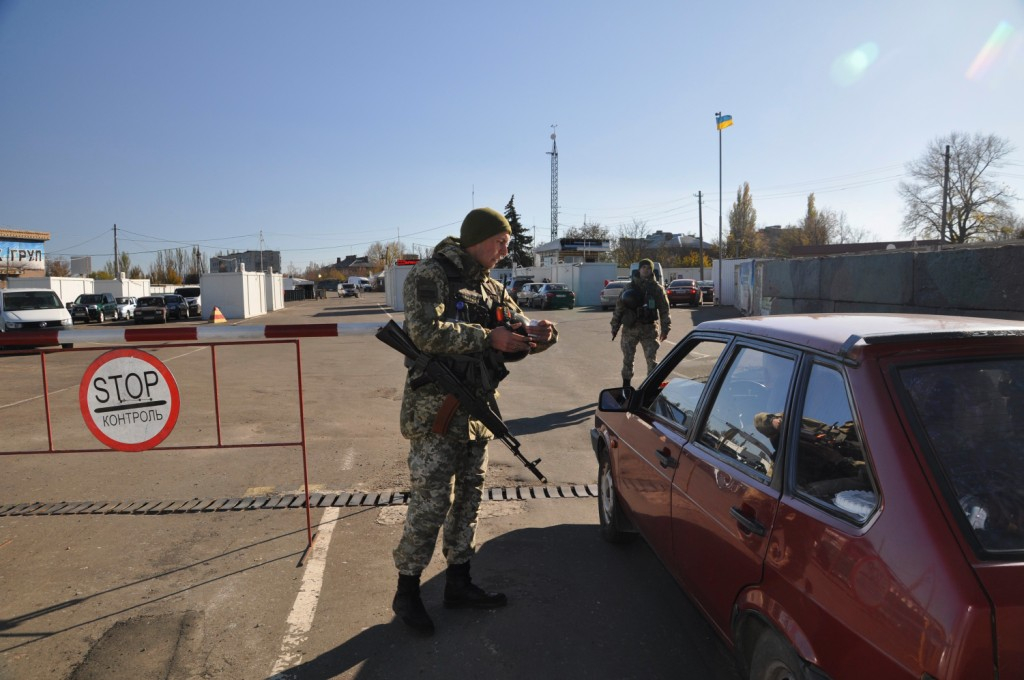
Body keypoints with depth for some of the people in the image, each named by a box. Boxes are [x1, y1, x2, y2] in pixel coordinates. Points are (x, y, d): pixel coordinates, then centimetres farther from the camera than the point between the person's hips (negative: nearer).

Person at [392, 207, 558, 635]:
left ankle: (458, 583, 29)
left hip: (476, 411, 8)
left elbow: (512, 336, 12)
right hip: (435, 411, -8)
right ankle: (407, 591, 13)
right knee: (431, 503, -4)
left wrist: (534, 335, -11)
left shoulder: (491, 288, 15)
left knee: (468, 499, 14)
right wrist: (487, 338, -22)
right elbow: (427, 333, -24)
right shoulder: (430, 276, -9)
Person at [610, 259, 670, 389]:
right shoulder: (630, 287, 5)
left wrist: (665, 329, -3)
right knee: (628, 359, 8)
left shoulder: (657, 288, 3)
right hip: (630, 328, 1)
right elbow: (619, 307, 6)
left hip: (649, 329, -1)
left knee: (651, 359, -1)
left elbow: (664, 309, 3)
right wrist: (614, 327, 3)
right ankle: (626, 384, 20)